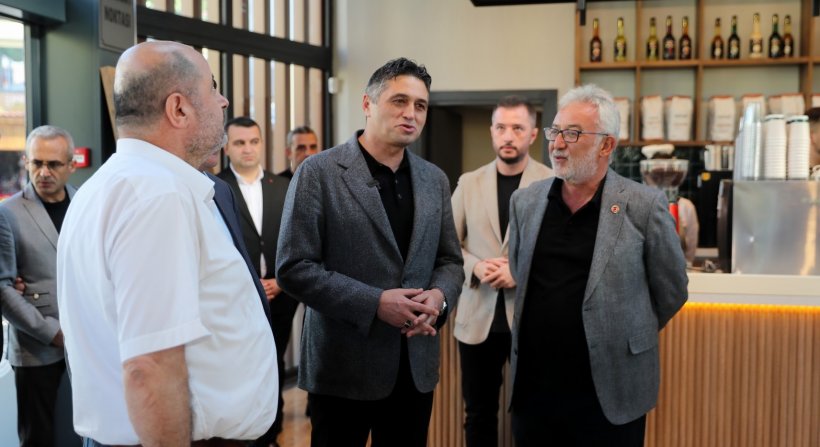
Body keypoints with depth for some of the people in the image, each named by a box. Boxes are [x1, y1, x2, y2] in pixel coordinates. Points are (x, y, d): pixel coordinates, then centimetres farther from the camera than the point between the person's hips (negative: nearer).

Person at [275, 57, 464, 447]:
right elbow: (293, 268, -13)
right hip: (344, 365, -5)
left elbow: (450, 260, 13)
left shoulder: (434, 179, 8)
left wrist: (439, 296, -10)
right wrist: (375, 303, -20)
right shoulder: (319, 172, -9)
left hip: (415, 365, 5)